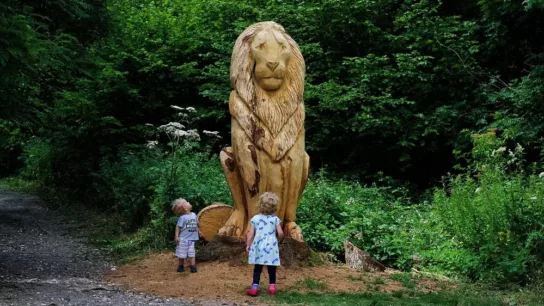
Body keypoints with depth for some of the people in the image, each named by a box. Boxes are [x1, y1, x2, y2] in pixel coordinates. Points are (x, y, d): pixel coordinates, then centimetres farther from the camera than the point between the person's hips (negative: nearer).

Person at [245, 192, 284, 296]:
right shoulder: (275, 219, -3)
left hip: (259, 247, 0)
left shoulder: (255, 218, -2)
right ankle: (272, 286, 18)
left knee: (257, 268, 5)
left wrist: (248, 245, 8)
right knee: (272, 268, 11)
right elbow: (280, 233, -7)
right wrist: (279, 238, 15)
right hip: (271, 247, 0)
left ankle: (255, 287, 0)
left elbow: (251, 233, -2)